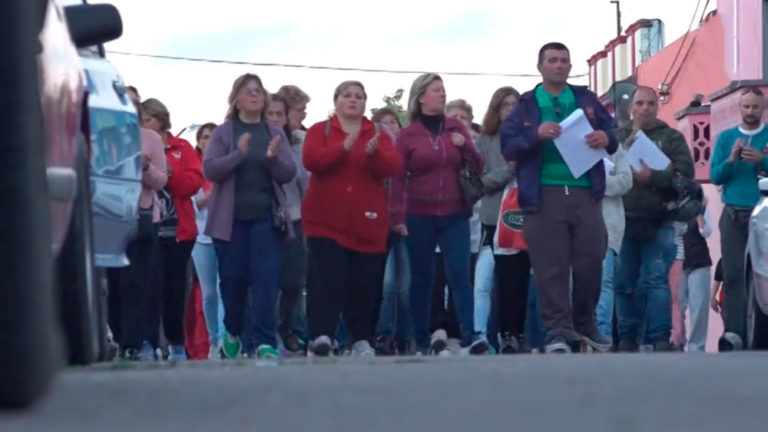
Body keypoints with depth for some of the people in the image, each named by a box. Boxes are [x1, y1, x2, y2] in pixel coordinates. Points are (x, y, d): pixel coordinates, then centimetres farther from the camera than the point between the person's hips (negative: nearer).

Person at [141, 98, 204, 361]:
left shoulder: (182, 148, 9)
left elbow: (195, 182, -1)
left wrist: (171, 173, -15)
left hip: (179, 230, 1)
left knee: (175, 288, 8)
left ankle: (176, 344, 17)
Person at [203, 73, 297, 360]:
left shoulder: (276, 134, 10)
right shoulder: (223, 132, 4)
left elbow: (288, 174, 4)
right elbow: (210, 169, -7)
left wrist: (274, 157, -17)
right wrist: (239, 154, -22)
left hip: (267, 217, 1)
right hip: (230, 218, -1)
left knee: (266, 279, -8)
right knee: (233, 279, 5)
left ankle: (265, 342, -10)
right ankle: (232, 333, 27)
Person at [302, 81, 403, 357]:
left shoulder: (378, 135, 11)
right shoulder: (320, 130, 6)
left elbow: (394, 167, -4)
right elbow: (310, 160, -13)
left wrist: (374, 153, -24)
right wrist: (344, 148, -26)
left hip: (366, 223, 2)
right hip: (326, 221, -2)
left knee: (364, 284, 3)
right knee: (326, 279, -12)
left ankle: (362, 340, 9)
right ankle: (321, 335, -15)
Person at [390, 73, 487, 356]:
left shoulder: (456, 128, 9)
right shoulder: (407, 135, 2)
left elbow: (477, 168, 11)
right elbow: (398, 179, 0)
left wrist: (466, 146, -7)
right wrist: (398, 217, -8)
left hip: (455, 215, 1)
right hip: (419, 217, -1)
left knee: (460, 273, -10)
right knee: (422, 277, 4)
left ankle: (469, 336, -15)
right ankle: (422, 341, 11)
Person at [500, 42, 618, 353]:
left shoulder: (587, 100, 15)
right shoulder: (525, 106, 9)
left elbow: (612, 135, 14)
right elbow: (507, 146, 0)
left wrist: (606, 138, -10)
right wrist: (536, 135, -17)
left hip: (585, 192, 2)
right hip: (544, 194, -2)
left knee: (590, 262, 3)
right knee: (551, 268, -5)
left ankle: (584, 324, 21)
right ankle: (558, 331, -2)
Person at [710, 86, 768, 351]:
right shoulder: (726, 137, 11)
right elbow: (715, 176, 5)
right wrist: (731, 160, -12)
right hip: (733, 214, 1)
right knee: (732, 273, -4)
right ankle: (733, 332, -7)